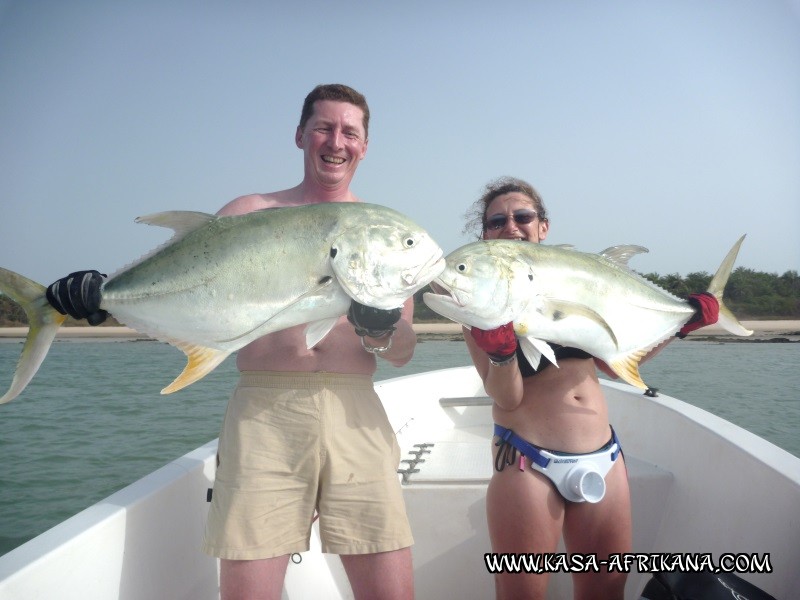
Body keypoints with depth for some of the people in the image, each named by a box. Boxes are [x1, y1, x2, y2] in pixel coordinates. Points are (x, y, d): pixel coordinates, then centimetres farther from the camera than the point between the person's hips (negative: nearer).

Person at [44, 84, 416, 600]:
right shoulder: (252, 213, 12)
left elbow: (404, 353, 8)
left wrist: (381, 332, -14)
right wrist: (105, 292, -14)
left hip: (354, 411, 1)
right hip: (263, 408, -1)